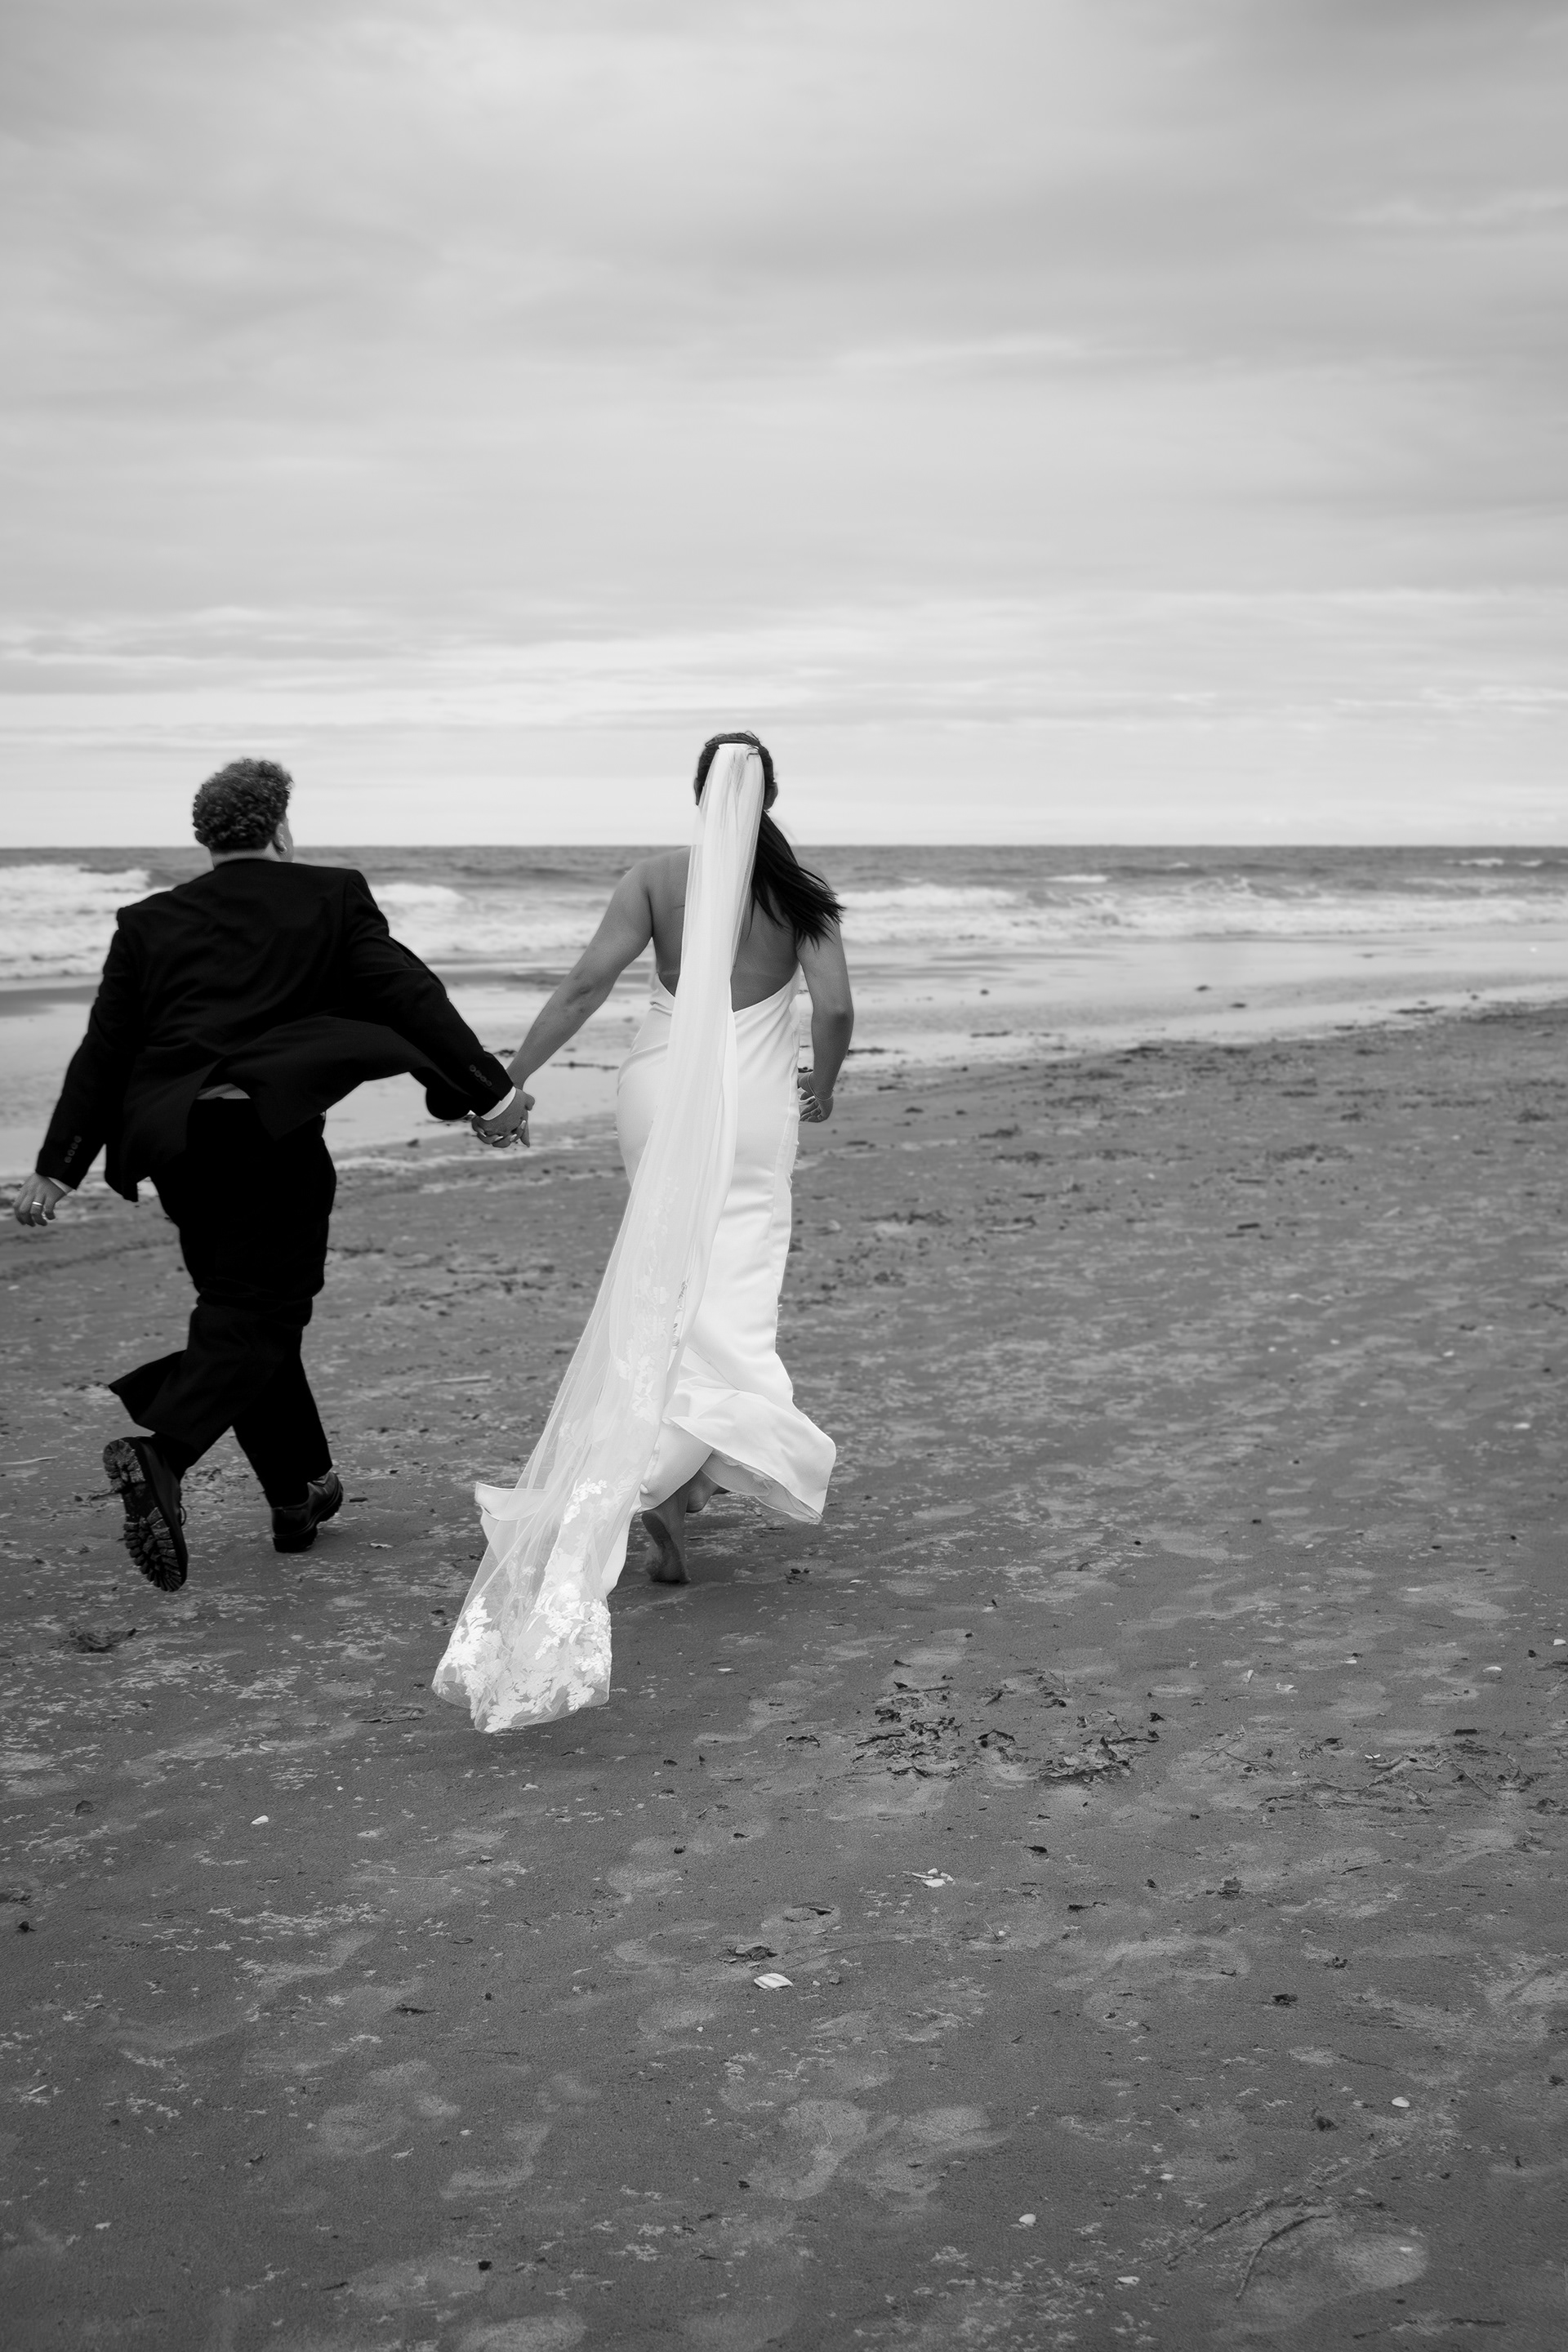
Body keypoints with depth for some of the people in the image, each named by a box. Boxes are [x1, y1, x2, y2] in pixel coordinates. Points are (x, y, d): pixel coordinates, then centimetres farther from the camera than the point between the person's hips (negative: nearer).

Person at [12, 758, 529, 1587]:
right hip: (271, 1133, -4)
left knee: (241, 1304, 17)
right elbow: (409, 995, -2)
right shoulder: (332, 896, 5)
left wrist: (57, 1169, 13)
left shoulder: (149, 921, 12)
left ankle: (301, 1490, 26)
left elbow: (104, 1051, 10)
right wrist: (490, 1092, -2)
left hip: (169, 1140, 5)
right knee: (255, 1314, -2)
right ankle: (161, 1451, -27)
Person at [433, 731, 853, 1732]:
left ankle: (670, 1470, 25)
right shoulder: (799, 892, 0)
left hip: (664, 1093, 2)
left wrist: (511, 1076, -5)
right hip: (754, 1103, -1)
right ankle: (671, 1468, -24)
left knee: (670, 1288, 19)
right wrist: (821, 1085, 13)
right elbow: (835, 1008, -6)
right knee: (728, 1303, -3)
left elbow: (589, 983, -8)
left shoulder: (658, 878, 0)